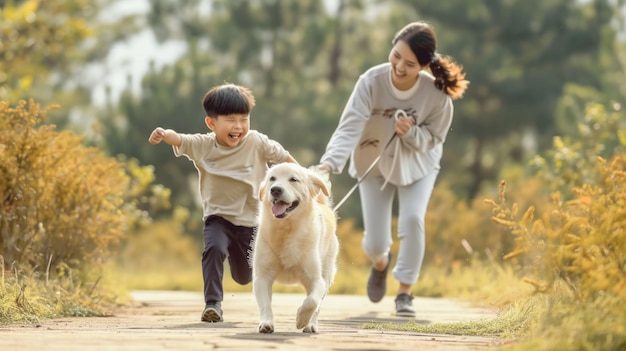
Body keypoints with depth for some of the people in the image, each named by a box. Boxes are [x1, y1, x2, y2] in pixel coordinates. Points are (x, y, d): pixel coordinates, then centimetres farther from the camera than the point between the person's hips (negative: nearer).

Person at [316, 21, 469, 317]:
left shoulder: (436, 93, -27)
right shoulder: (371, 82, -31)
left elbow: (434, 139, -13)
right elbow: (349, 127, -39)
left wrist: (411, 132, -35)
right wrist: (330, 163, -55)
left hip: (416, 165, 0)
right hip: (374, 165, 0)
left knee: (412, 219, -23)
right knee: (374, 242, 0)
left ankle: (405, 293, -3)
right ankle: (380, 263, 41)